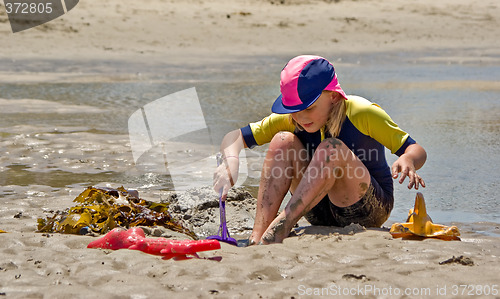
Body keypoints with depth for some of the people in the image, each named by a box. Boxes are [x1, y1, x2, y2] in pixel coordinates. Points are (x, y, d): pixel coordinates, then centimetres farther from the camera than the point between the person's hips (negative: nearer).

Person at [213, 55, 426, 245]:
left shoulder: (361, 113, -16)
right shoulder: (291, 120, -4)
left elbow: (417, 151, -14)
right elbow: (235, 138, -5)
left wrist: (408, 160, -38)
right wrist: (231, 161, -28)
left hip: (370, 212, -4)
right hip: (322, 215, 4)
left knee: (331, 149, -31)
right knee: (283, 141, -18)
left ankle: (281, 225, -40)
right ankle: (257, 236, -31)